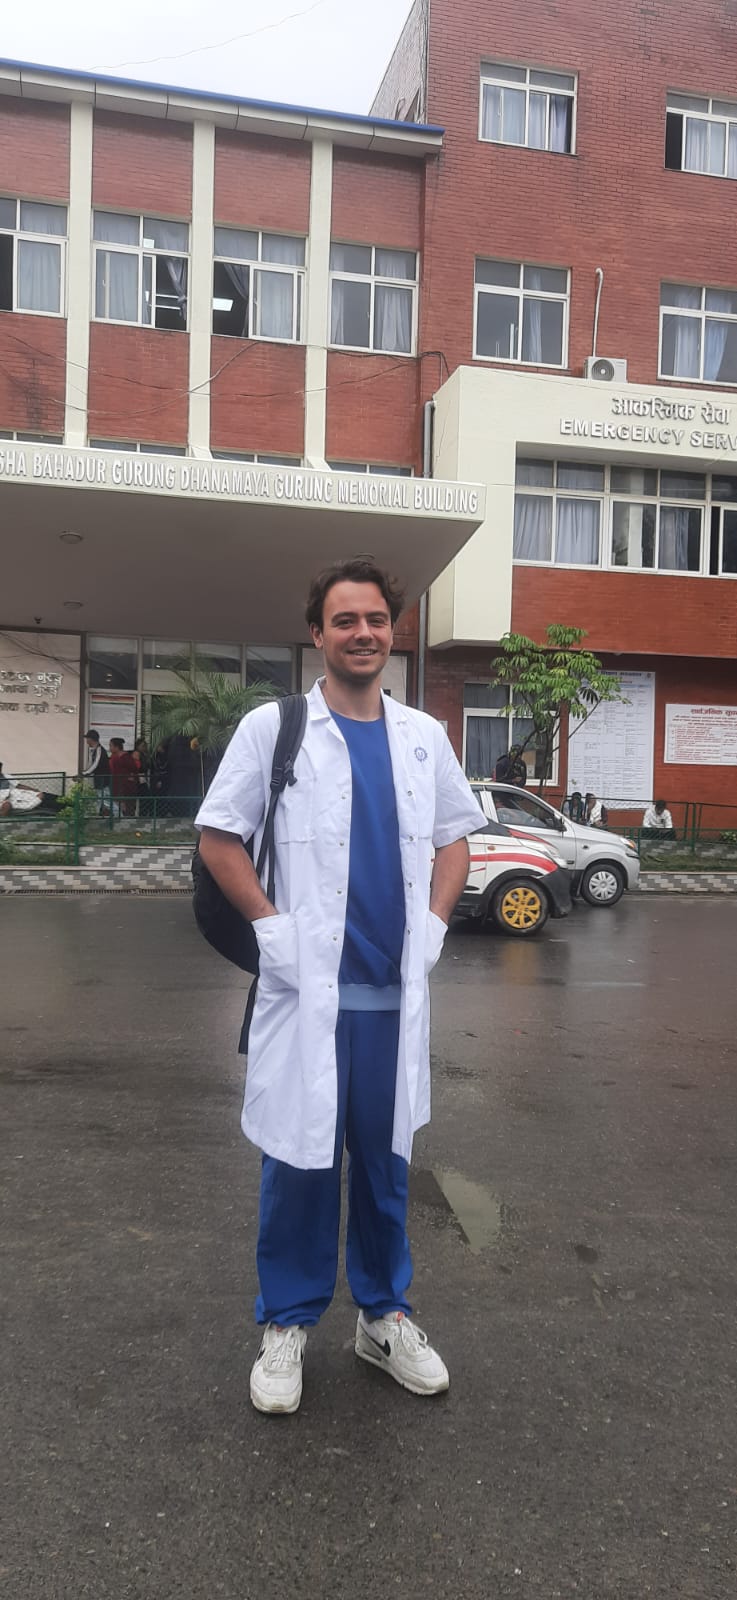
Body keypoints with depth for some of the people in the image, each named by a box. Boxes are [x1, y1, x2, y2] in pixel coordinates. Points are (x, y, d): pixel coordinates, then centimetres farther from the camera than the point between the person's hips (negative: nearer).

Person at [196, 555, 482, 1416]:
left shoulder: (423, 736, 8)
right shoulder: (272, 727, -3)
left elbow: (454, 838, 17)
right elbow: (218, 839, -2)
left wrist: (432, 922, 5)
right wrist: (272, 926, -8)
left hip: (397, 990, 4)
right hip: (307, 989, -3)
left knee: (386, 1159, 14)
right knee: (298, 1161, 6)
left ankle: (384, 1315, 32)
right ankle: (286, 1325, 26)